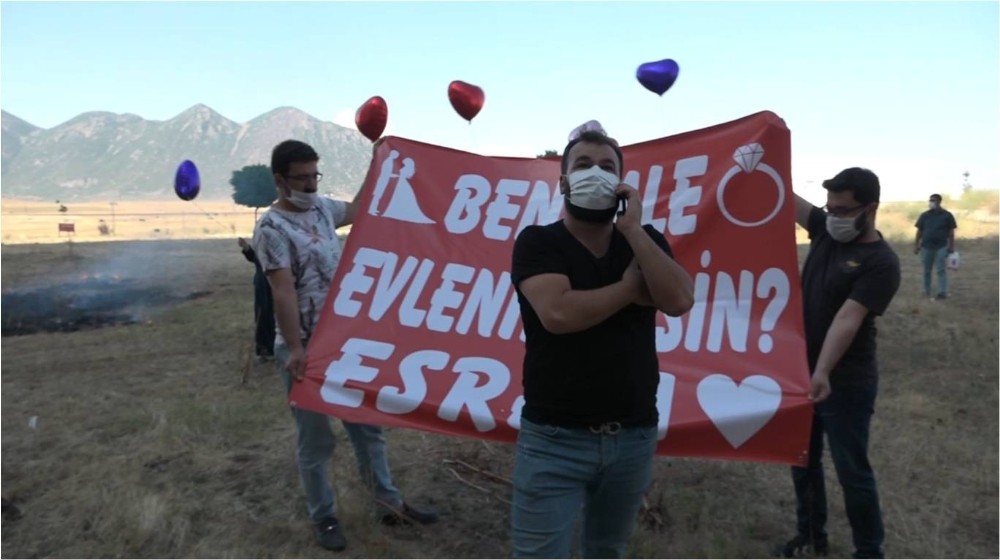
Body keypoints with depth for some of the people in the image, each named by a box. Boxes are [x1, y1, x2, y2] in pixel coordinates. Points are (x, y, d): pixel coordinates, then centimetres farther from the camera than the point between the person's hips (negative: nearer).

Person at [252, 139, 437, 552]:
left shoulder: (321, 207, 8)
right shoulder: (272, 228, -13)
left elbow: (357, 210, 27)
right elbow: (283, 292, -21)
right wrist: (295, 349, -25)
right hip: (305, 349, -7)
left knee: (367, 426, 15)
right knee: (316, 440, 6)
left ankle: (390, 505, 29)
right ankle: (324, 519, 25)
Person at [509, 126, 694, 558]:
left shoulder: (646, 241, 8)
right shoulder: (537, 242, -5)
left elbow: (679, 300, -10)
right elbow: (558, 313, -22)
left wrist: (632, 228, -11)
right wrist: (630, 288, -8)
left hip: (634, 437, 4)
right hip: (554, 438, -4)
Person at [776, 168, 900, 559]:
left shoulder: (881, 262, -17)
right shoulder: (825, 231, 1)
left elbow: (847, 320, -28)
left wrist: (823, 373, -37)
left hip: (846, 382, -7)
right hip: (801, 370, 7)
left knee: (852, 471, 5)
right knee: (803, 460, 18)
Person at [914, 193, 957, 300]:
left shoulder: (947, 215, 1)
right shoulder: (924, 215, 6)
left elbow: (951, 232, 2)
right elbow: (919, 231, 8)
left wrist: (951, 246, -3)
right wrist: (916, 245, 4)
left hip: (941, 247, -2)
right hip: (926, 247, 2)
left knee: (941, 270, -3)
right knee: (926, 270, 9)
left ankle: (942, 292, -2)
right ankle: (927, 291, 19)